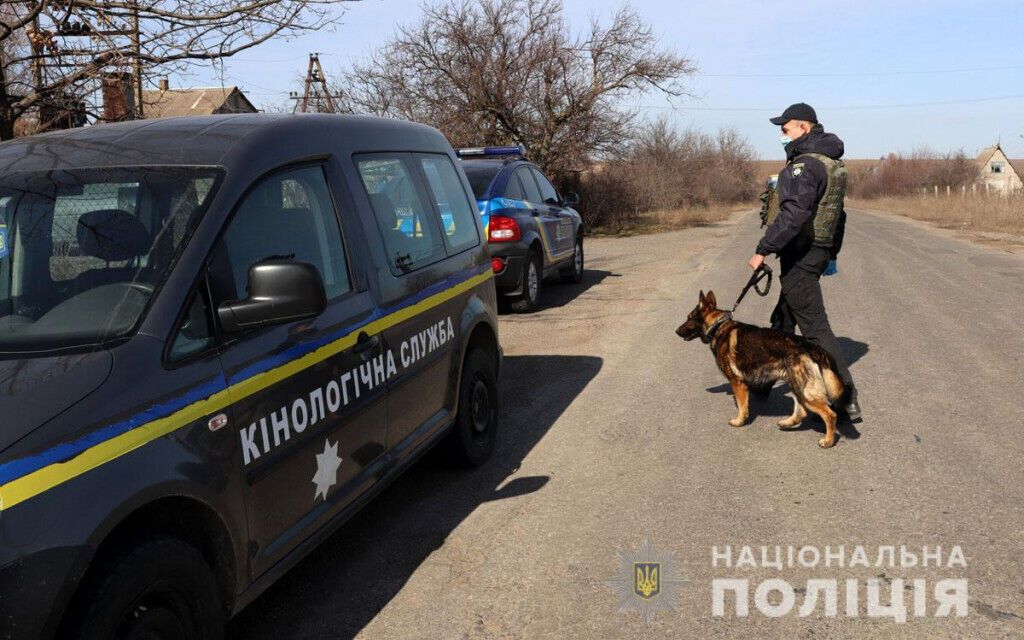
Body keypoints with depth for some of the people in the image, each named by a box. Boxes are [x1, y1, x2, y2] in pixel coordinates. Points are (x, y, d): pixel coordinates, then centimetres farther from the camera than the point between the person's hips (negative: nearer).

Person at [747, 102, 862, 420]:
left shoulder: (806, 164, -18)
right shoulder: (833, 164, 14)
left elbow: (793, 213, -30)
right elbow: (837, 215, 21)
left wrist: (763, 249, -27)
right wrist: (832, 252, 28)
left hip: (800, 254, -10)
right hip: (819, 252, 10)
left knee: (815, 327, -8)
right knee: (783, 320, 20)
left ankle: (847, 400, -8)